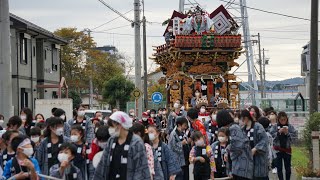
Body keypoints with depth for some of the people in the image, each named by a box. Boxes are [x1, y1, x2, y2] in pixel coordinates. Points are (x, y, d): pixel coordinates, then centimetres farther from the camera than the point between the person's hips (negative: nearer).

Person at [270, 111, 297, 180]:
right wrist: (279, 132, -22)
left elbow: (295, 136, -6)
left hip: (287, 149, 0)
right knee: (279, 167, 4)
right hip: (278, 149, 0)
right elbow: (271, 135, -11)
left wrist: (287, 133, -19)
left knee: (288, 167, 7)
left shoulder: (290, 127, -1)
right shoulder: (275, 127, -3)